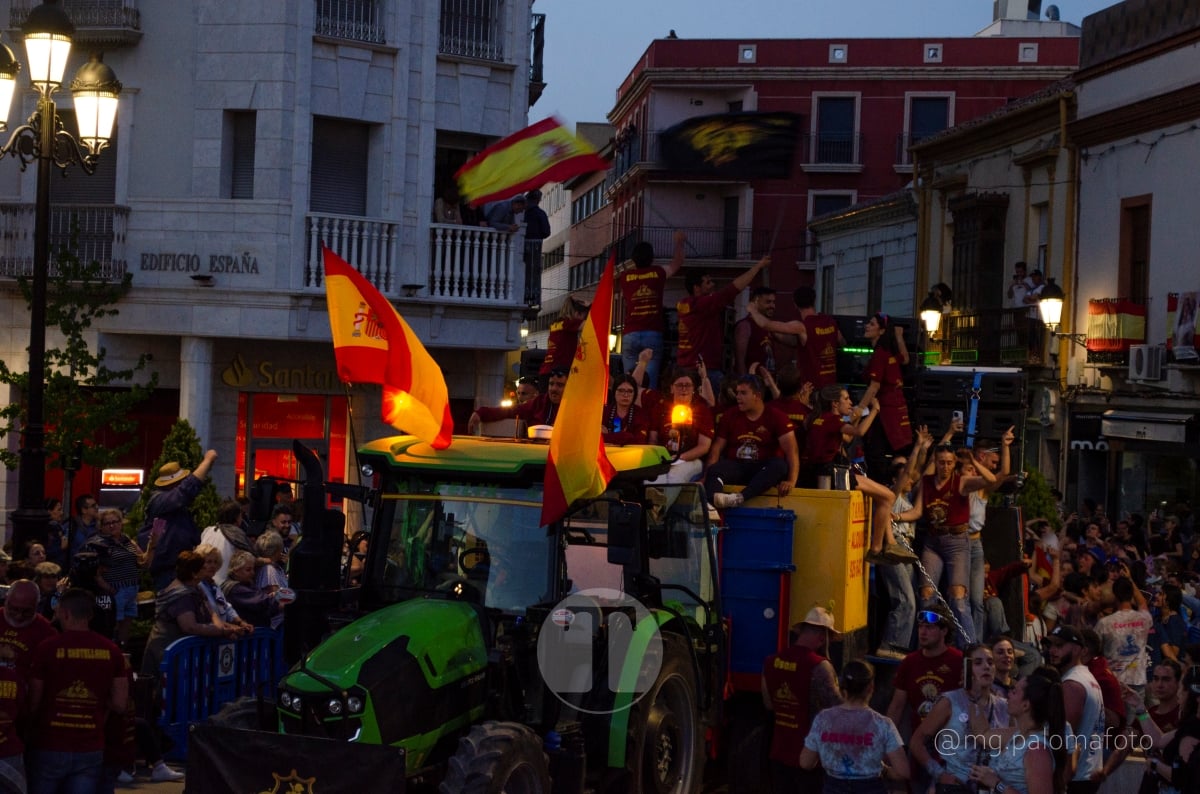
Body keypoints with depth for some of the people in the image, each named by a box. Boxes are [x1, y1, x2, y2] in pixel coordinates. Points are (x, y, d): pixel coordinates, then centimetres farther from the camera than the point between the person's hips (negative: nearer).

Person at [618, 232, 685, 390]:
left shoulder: (625, 276, 8)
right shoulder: (659, 273, 8)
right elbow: (677, 262, 29)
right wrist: (679, 242, 47)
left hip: (630, 335, 1)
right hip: (653, 334, -1)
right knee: (650, 382, -6)